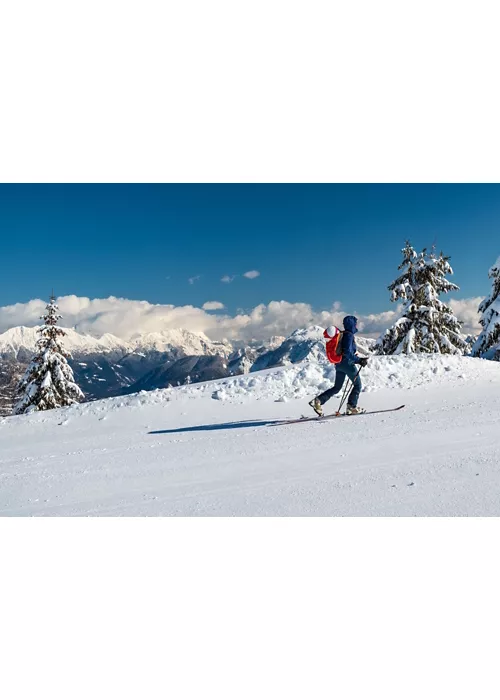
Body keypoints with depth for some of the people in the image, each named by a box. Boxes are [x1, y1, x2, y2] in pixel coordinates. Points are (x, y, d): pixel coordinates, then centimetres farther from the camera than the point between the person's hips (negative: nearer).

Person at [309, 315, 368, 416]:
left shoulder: (343, 334, 14)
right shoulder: (349, 335, -14)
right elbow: (347, 352, -23)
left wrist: (359, 359, 19)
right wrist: (358, 360, -20)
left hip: (339, 364, 9)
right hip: (347, 363, -9)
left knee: (337, 387, 14)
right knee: (357, 385, 8)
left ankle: (318, 401, 3)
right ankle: (351, 407, 8)